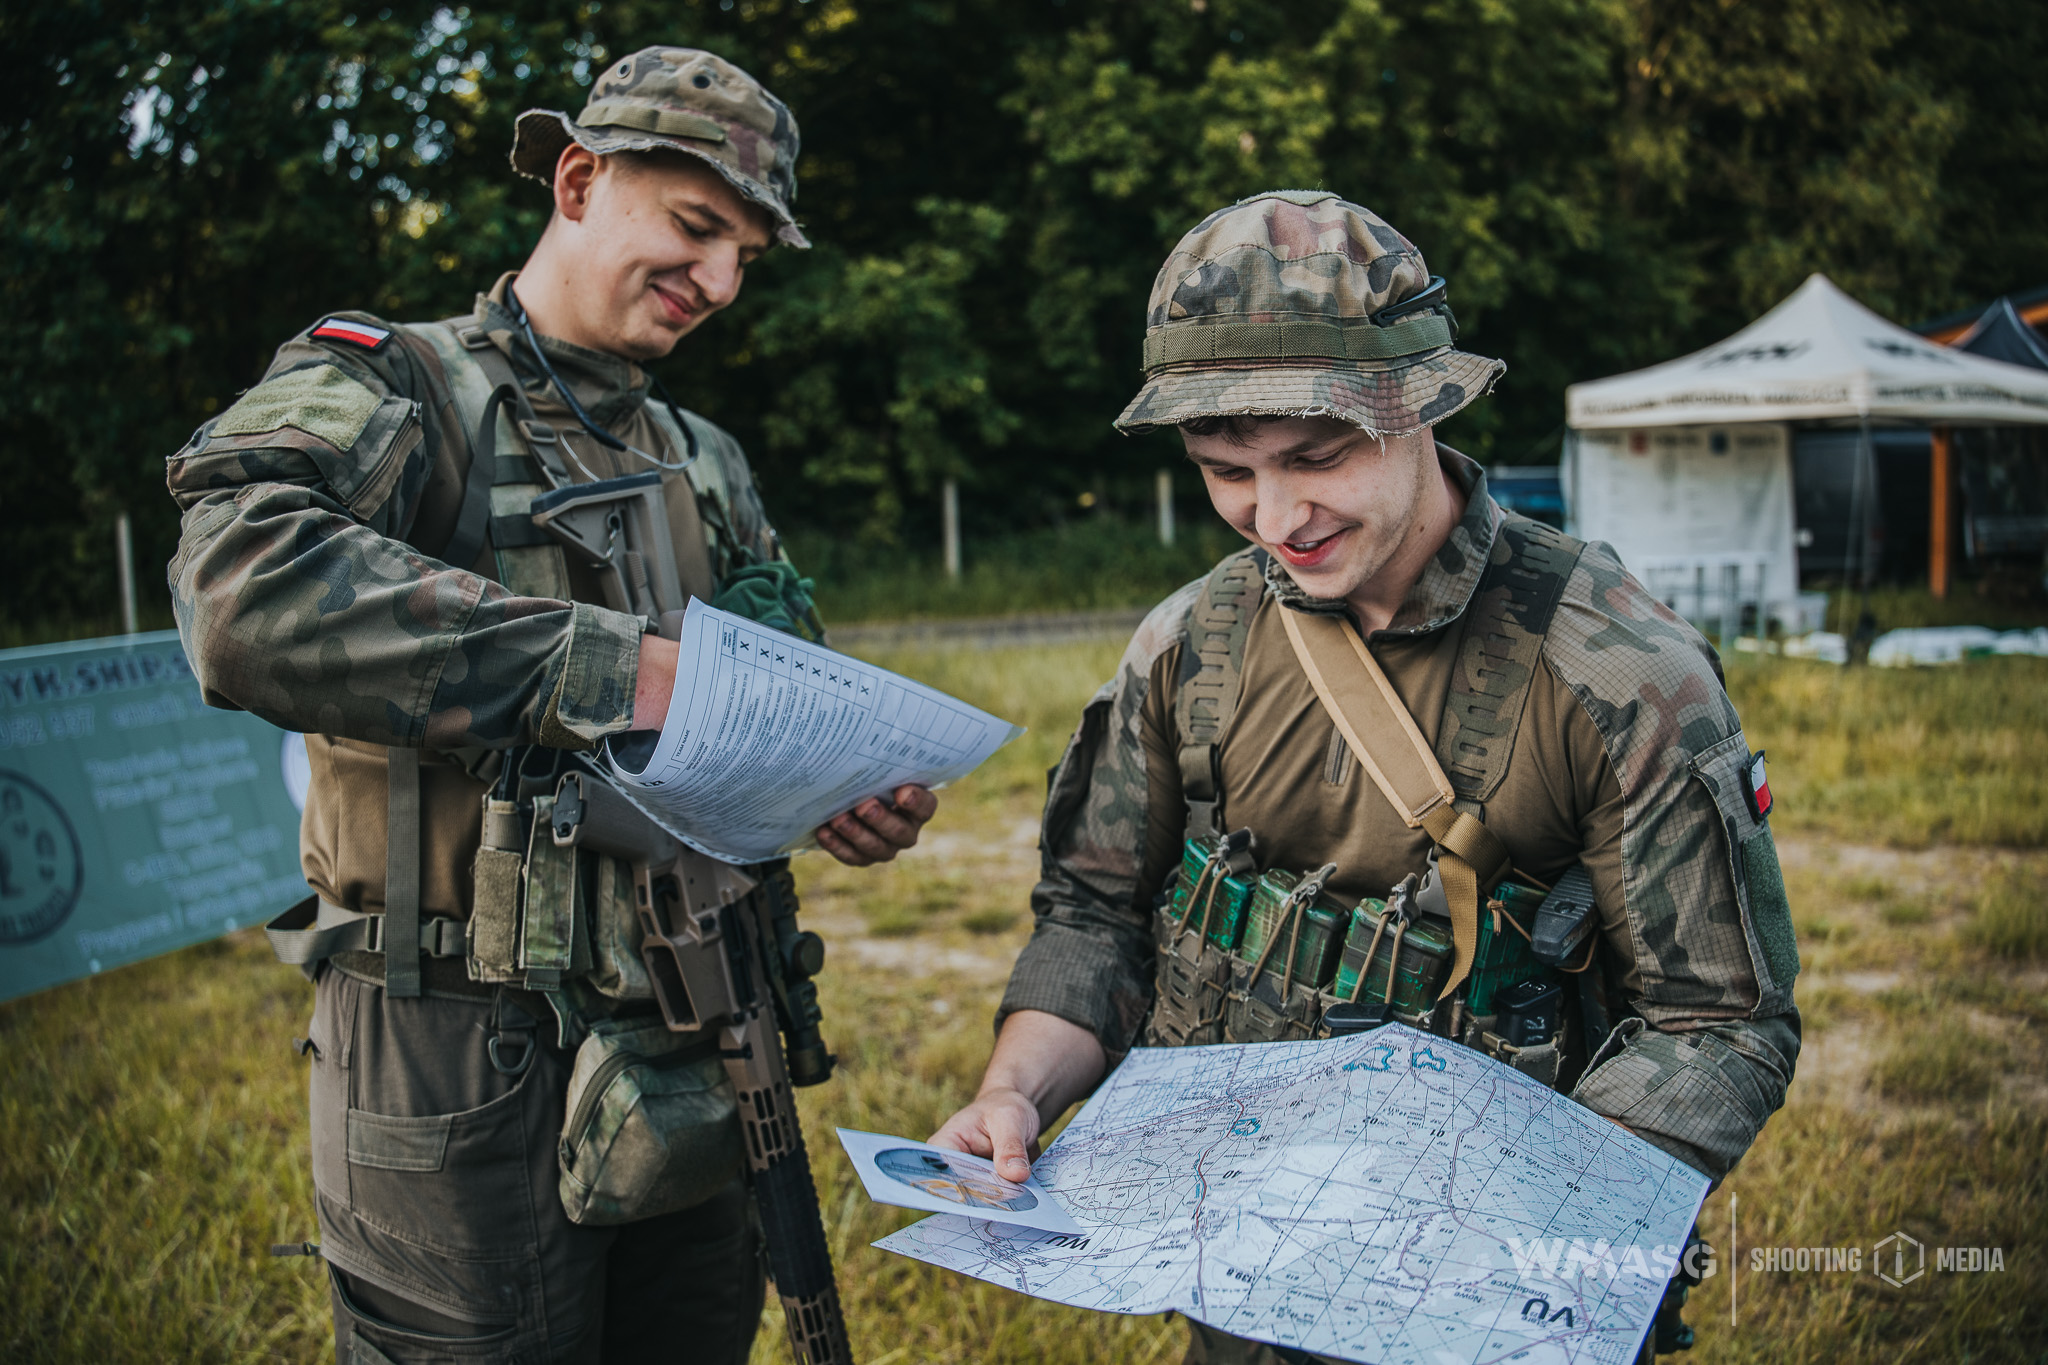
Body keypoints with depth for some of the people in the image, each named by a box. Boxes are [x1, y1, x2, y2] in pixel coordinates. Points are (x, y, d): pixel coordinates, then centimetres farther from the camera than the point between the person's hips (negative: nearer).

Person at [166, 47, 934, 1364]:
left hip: (691, 1049, 6)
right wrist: (604, 668, -30)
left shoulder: (707, 464, 15)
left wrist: (852, 786, -6)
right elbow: (246, 591, -27)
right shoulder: (386, 388, -6)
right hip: (460, 1071, -6)